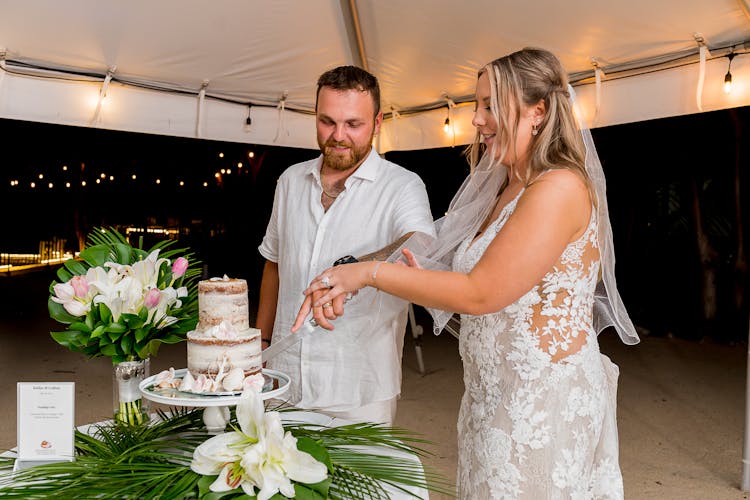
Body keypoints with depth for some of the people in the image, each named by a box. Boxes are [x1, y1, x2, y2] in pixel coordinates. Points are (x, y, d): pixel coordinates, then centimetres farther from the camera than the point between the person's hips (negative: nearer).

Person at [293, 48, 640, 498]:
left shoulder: (560, 188, -18)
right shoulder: (505, 191, 11)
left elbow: (481, 293, -21)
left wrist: (371, 273, -16)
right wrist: (429, 279, -1)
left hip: (545, 405, -8)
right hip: (494, 396, 8)